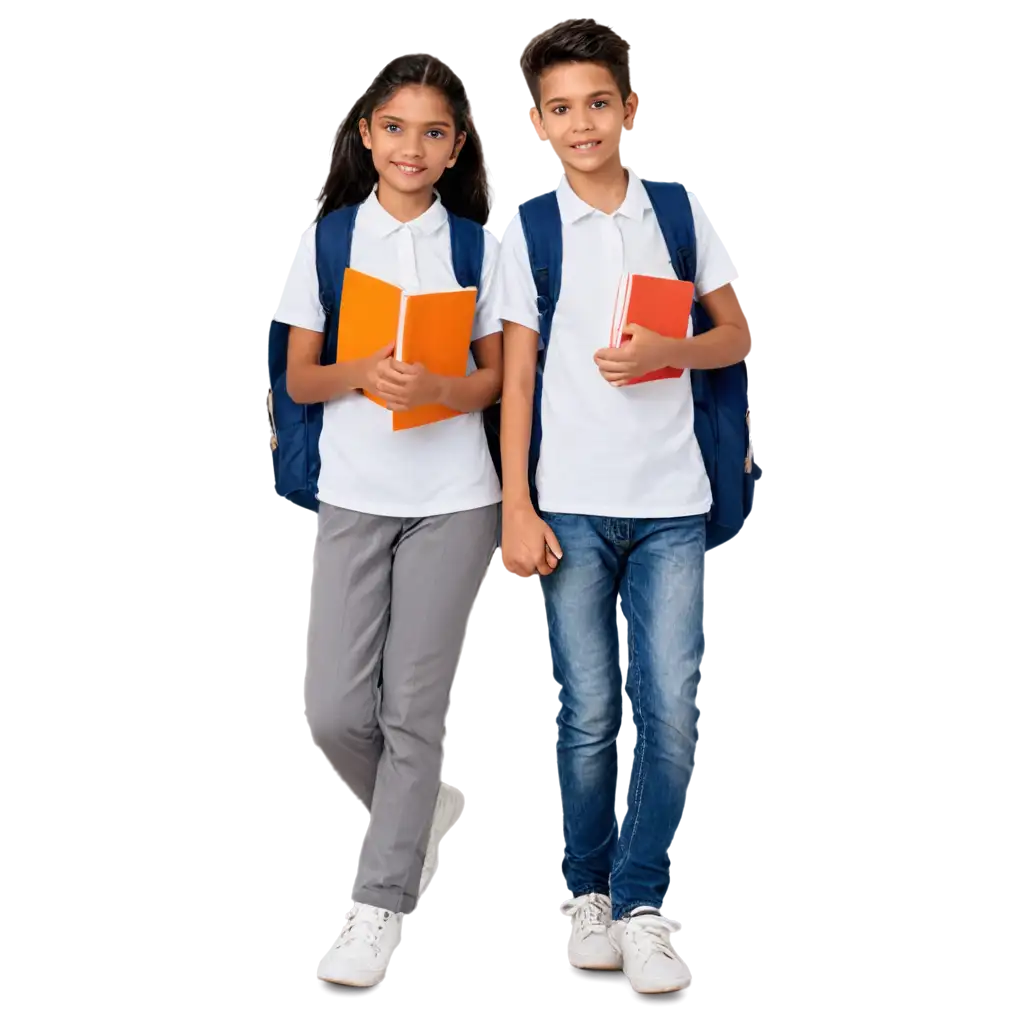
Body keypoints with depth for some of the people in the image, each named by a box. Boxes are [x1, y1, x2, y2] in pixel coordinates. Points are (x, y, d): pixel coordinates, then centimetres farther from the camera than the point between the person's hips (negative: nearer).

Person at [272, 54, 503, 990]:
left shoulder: (480, 247, 2)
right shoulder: (324, 243, 4)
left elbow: (496, 380, 3)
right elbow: (300, 379, 4)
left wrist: (438, 388, -18)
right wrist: (361, 375, -16)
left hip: (451, 498, -1)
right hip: (353, 495, 1)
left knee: (412, 707, -1)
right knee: (337, 713, -3)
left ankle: (382, 902, 9)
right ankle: (423, 812, 28)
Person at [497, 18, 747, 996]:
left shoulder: (682, 211, 5)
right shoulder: (526, 231, 2)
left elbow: (736, 336, 10)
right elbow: (517, 374, 2)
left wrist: (664, 352, -11)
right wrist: (516, 510, -4)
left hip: (671, 505, 1)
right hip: (572, 504, -1)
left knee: (672, 711, -5)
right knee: (589, 715, 1)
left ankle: (641, 904, 5)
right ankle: (586, 895, 16)